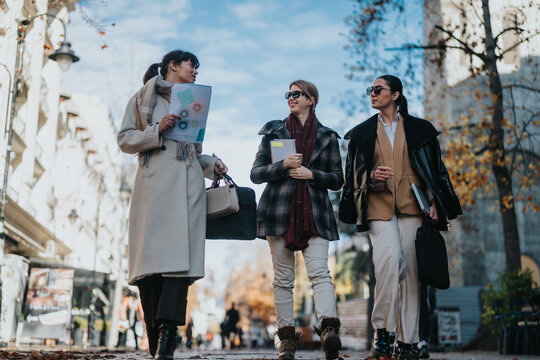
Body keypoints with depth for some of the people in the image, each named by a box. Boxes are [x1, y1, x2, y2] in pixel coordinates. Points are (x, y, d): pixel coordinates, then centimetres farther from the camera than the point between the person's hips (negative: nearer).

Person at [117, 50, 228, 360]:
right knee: (151, 258, -8)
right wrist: (157, 130, -8)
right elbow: (125, 139, 7)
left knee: (180, 257, -14)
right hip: (154, 185, -3)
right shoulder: (145, 98, 15)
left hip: (187, 187, 3)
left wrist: (212, 164, 10)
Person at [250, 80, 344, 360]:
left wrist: (311, 174, -8)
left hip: (314, 213, -1)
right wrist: (283, 165, -10)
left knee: (319, 271, -16)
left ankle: (329, 329, -27)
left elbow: (337, 179, 10)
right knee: (283, 278, 2)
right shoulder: (274, 131, 14)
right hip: (280, 211, 1)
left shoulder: (327, 137, 13)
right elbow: (256, 173, 7)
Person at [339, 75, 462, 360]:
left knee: (410, 269, -4)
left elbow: (434, 169, 12)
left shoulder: (418, 129, 14)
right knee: (388, 258, -23)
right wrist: (371, 176, -8)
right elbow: (355, 173, 14)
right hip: (378, 206, 0)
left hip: (412, 206, 0)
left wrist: (434, 203, -1)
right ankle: (381, 331, -14)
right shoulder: (362, 132, 16)